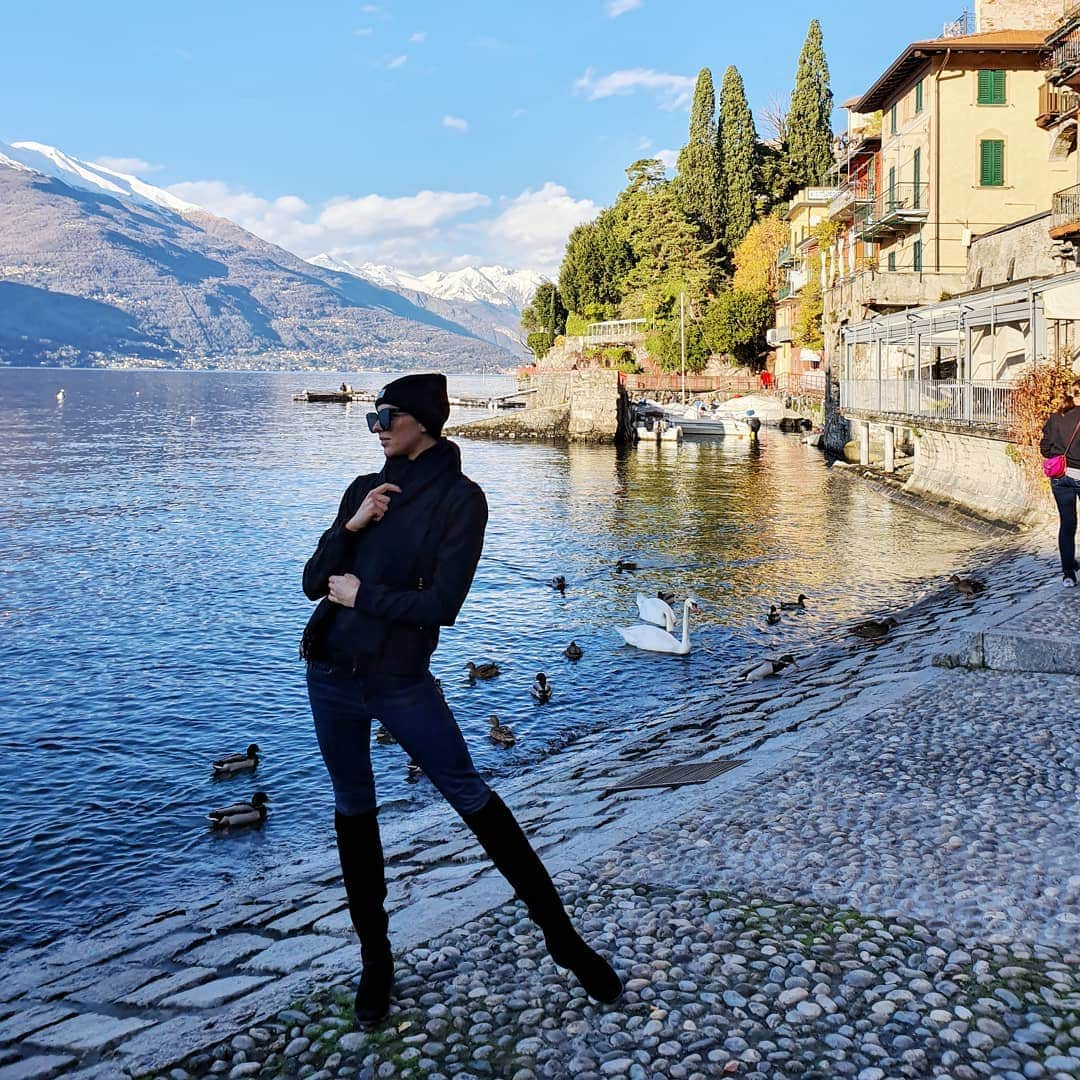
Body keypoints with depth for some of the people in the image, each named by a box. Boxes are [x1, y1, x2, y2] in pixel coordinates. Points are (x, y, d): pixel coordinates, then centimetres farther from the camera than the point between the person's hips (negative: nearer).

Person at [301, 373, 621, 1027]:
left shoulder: (460, 498, -9)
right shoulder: (364, 490, 7)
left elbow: (441, 605, -17)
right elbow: (314, 584, 5)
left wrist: (362, 594, -9)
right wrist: (351, 527, -10)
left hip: (402, 681, -5)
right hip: (330, 675, 6)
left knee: (470, 795, 0)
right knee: (354, 808, 13)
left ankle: (561, 935, 14)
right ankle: (375, 958, 30)